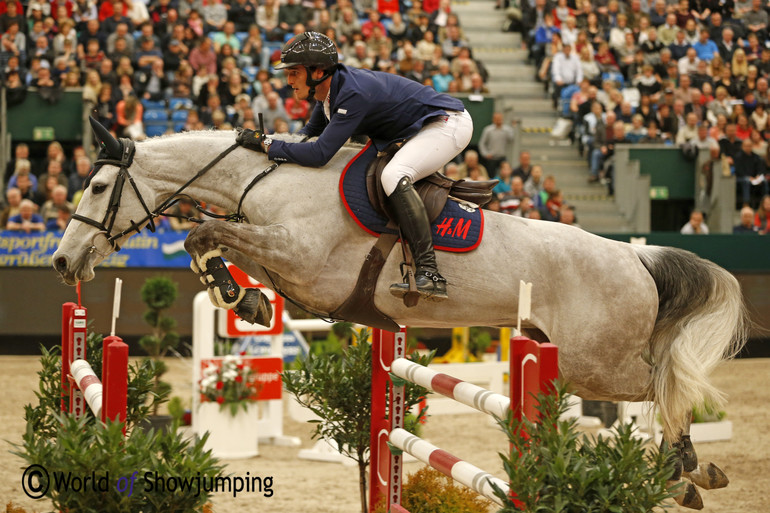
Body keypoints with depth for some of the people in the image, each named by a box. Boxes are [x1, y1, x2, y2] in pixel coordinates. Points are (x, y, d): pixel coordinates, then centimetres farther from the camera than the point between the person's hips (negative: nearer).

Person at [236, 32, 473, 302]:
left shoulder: (353, 94, -30)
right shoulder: (330, 88, 1)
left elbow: (319, 153, -34)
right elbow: (310, 133, 18)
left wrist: (266, 144, -27)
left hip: (450, 124, -11)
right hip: (420, 129, 11)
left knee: (393, 176, -31)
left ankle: (430, 273, -35)